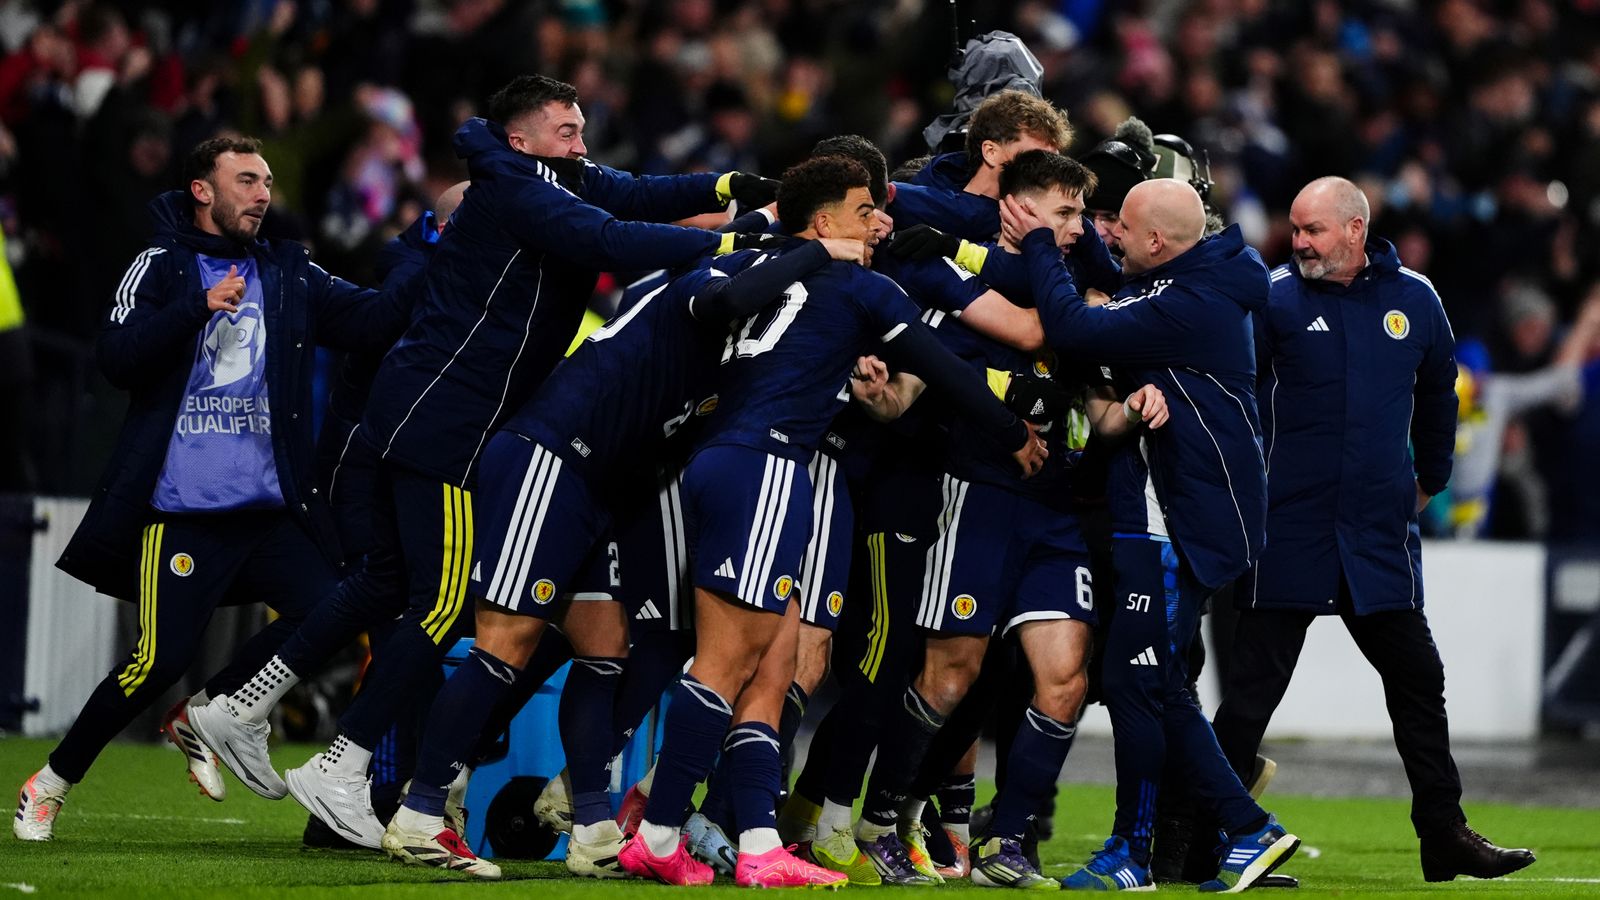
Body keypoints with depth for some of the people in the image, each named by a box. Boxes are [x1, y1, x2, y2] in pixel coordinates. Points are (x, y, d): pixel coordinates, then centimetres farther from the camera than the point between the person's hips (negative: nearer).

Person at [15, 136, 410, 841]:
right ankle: (51, 783, 6)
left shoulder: (291, 275, 14)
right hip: (181, 509, -5)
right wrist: (200, 307, -20)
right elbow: (116, 358, -11)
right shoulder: (162, 268, 3)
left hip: (270, 507, 5)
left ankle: (202, 716, 11)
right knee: (161, 658, -13)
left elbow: (369, 319, 3)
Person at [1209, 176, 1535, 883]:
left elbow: (1437, 392, 21)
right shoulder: (1275, 297, -5)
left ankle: (1445, 835, 17)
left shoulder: (1413, 299, 6)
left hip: (1381, 531, 4)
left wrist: (1430, 479, 26)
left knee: (1417, 679, 9)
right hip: (1288, 527, -4)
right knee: (1253, 685, -2)